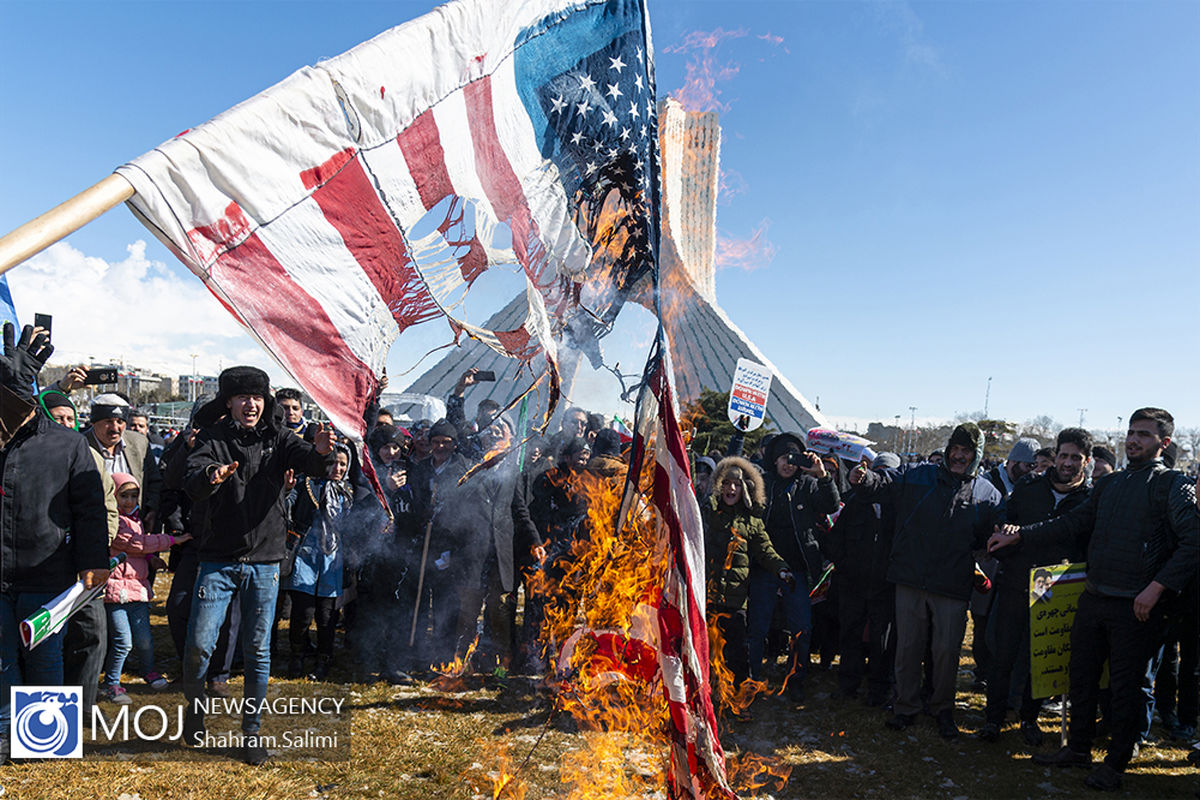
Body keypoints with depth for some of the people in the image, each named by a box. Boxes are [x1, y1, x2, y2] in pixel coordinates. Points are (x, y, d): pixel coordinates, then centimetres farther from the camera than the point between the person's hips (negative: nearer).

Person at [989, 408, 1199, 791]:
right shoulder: (1109, 483, 13)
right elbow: (1074, 523, 15)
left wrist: (1157, 587, -21)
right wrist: (1019, 535, 9)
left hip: (1137, 606, -6)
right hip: (1093, 598, 6)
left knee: (1125, 686, 5)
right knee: (1082, 675, 14)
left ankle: (1115, 763, 20)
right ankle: (1078, 748, 29)